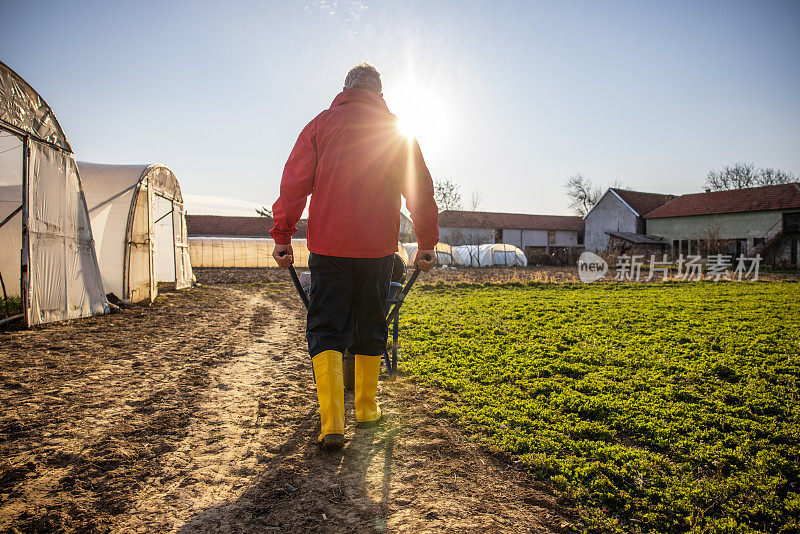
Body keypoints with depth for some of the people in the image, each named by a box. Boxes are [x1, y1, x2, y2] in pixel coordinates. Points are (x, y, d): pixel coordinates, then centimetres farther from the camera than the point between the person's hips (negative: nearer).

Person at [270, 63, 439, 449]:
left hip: (329, 246, -1)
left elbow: (294, 183, 1)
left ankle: (332, 422, -7)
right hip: (378, 247, 1)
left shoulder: (321, 124, 7)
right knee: (370, 328, 14)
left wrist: (282, 236, 6)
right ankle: (367, 409, 25)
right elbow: (420, 190, 9)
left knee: (325, 330, 3)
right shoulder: (397, 132, 10)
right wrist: (426, 243, 14)